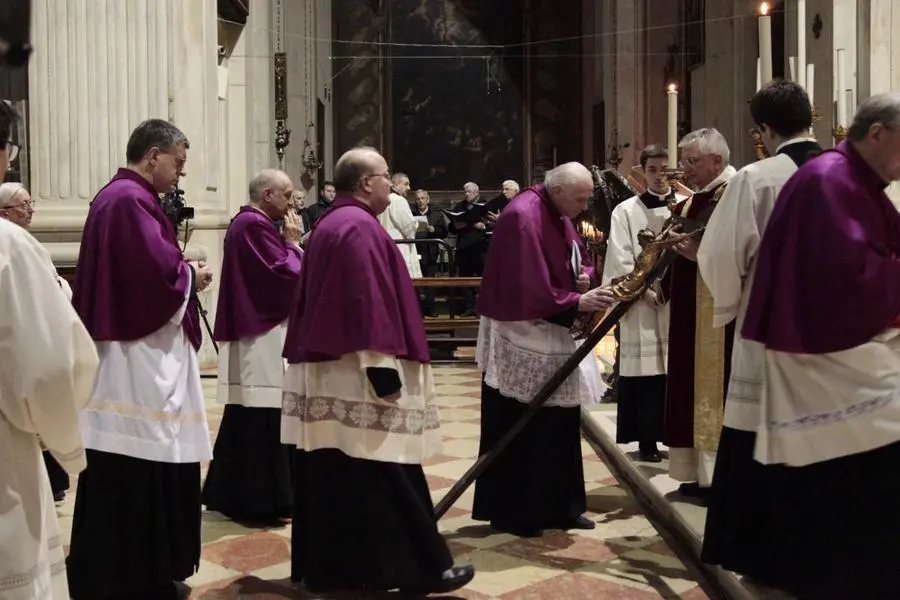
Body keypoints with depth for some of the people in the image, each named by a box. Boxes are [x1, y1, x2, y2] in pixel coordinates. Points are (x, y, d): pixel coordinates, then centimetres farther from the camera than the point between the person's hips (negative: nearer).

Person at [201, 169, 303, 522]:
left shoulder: (245, 222, 17)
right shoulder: (256, 226, -15)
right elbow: (287, 276, -19)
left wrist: (288, 244, 9)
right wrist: (292, 242, -6)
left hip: (248, 331, 11)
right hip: (262, 337, -11)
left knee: (245, 420, 14)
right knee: (263, 421, -6)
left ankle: (231, 495, 20)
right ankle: (259, 501, 0)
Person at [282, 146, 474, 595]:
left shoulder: (330, 224, 16)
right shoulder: (360, 226, -15)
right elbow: (370, 303, -22)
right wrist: (385, 371, -23)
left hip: (323, 366, 10)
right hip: (353, 374, -10)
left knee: (332, 473, 12)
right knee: (386, 477, -4)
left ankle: (326, 566, 18)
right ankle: (420, 569, 4)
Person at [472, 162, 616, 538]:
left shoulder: (559, 214, 8)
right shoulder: (523, 217, -21)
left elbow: (576, 260, 18)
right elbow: (530, 289, -26)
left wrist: (583, 277, -5)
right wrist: (578, 302, -24)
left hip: (551, 333, 9)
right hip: (521, 336, -9)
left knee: (558, 424, 13)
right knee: (518, 429, 1)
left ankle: (558, 507, 24)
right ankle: (510, 513, 13)